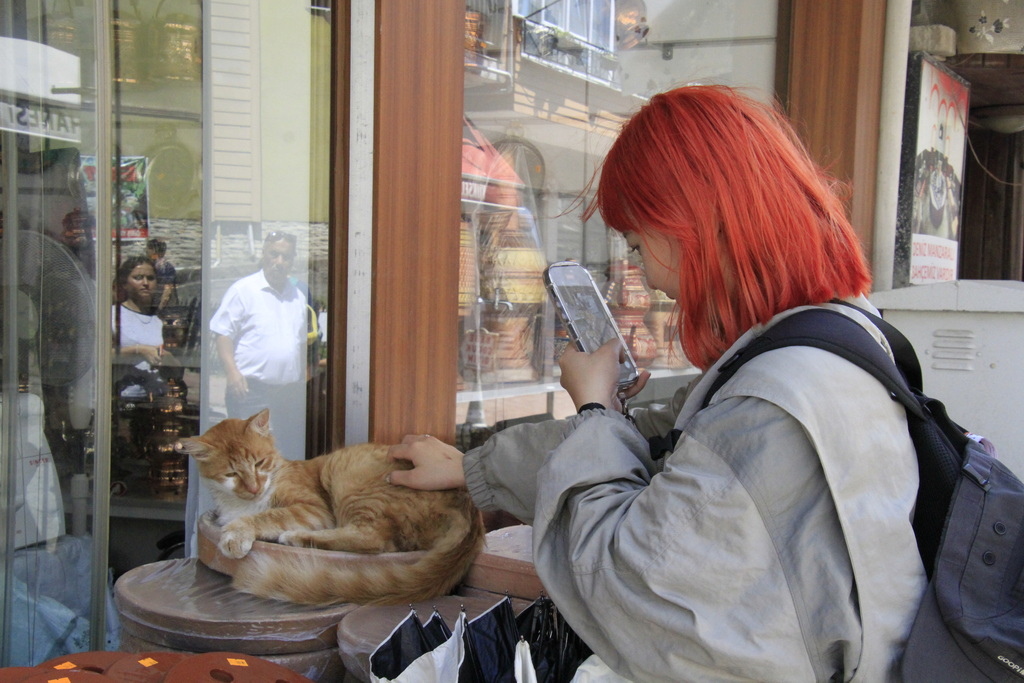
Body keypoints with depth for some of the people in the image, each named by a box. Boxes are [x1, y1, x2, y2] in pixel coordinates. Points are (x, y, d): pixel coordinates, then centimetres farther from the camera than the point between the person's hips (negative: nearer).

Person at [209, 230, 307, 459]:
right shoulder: (242, 290, -3)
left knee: (293, 455, 9)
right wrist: (233, 372, -19)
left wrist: (304, 378, 17)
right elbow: (222, 334, -8)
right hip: (253, 390, -6)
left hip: (291, 392, 6)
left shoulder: (298, 296, 15)